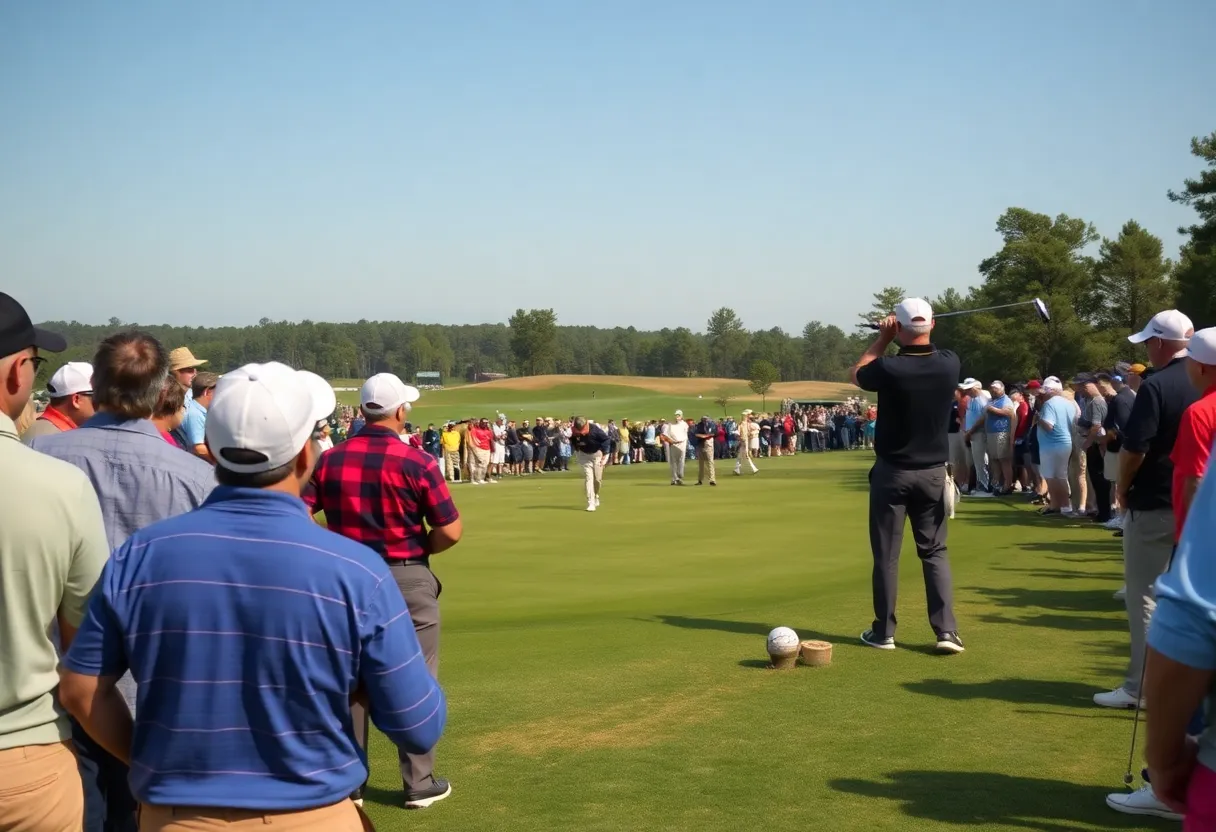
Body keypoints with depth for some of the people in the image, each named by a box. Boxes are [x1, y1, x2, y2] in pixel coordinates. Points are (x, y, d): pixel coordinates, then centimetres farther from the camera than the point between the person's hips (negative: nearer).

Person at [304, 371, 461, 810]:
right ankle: (419, 782, 14)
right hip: (407, 580, -3)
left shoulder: (330, 460, -3)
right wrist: (418, 551, 6)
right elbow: (450, 530, -13)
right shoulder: (417, 461, -13)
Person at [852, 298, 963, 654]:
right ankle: (947, 630, 0)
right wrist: (902, 338, 10)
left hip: (892, 472, -3)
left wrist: (883, 338, 6)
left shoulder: (890, 368, -17)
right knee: (935, 551, 10)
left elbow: (857, 374, 6)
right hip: (933, 473, 3)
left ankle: (883, 632, 12)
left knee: (886, 554, 6)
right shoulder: (949, 364, -8)